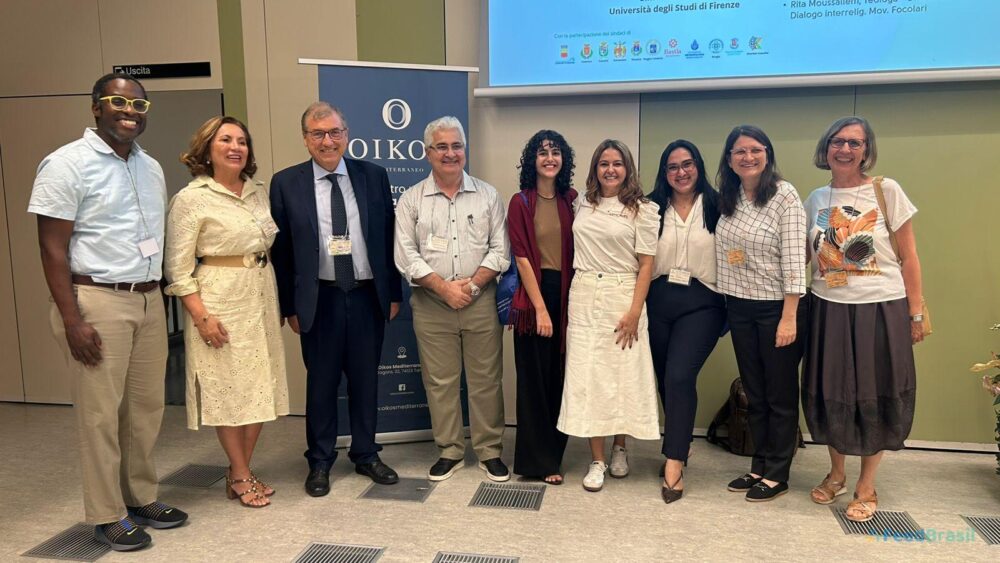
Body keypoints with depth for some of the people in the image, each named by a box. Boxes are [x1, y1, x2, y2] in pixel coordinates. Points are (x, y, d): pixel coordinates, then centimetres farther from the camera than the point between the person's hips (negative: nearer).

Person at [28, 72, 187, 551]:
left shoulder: (151, 167, 12)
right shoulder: (67, 164, -7)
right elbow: (53, 248, -10)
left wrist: (157, 294, 12)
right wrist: (72, 320, -15)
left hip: (149, 301, 6)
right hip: (97, 302, -6)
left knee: (147, 407, 12)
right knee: (100, 413, 2)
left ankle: (142, 497, 27)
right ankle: (107, 515, 16)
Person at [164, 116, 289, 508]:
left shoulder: (259, 192, 9)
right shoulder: (191, 199, -8)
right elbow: (178, 267, -9)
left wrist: (279, 302, 9)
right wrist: (201, 316, -16)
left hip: (261, 297, 6)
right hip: (218, 299, -6)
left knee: (262, 386, 10)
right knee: (228, 387, 3)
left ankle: (240, 471, 26)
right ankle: (240, 476, 19)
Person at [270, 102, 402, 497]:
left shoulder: (373, 176, 3)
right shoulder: (286, 183, -1)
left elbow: (389, 238, 6)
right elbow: (280, 249, 1)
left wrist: (393, 292, 5)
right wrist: (290, 306, -1)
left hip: (368, 295, 2)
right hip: (319, 299, -1)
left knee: (366, 380, 12)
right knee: (321, 383, 9)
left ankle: (366, 455, 29)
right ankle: (320, 461, 26)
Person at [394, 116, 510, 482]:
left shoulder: (487, 195, 7)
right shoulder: (411, 199, 5)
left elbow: (499, 250, 3)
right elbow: (406, 255, -2)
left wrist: (472, 284, -11)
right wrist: (444, 287, -11)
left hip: (481, 301, 0)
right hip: (431, 304, 0)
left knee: (486, 380, 5)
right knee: (440, 382, 7)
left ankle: (490, 452, 18)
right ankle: (449, 452, 21)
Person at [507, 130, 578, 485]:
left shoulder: (571, 200, 8)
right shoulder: (520, 202, -2)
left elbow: (577, 251, 8)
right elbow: (521, 257, -7)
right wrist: (540, 307, -12)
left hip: (566, 295, 4)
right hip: (533, 294, -4)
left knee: (560, 378, 10)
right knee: (534, 379, 2)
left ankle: (553, 452, 25)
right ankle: (538, 460, 14)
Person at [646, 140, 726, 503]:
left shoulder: (715, 207, 1)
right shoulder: (653, 208, 8)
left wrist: (730, 304, -4)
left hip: (701, 303, -3)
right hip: (659, 301, 3)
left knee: (679, 377, -15)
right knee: (664, 379, 10)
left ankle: (673, 464, -5)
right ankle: (679, 447, 31)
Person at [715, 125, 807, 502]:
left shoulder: (784, 196, -11)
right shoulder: (728, 199, 7)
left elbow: (794, 260, -15)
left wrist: (789, 317, -19)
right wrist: (727, 304, 5)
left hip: (777, 308, -6)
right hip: (740, 308, 6)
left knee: (780, 395, 7)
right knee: (754, 393, 15)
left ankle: (777, 475, 19)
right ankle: (759, 466, 28)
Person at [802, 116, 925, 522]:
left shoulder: (887, 192, -4)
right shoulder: (815, 200, 6)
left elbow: (908, 257, -2)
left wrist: (916, 314, -3)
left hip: (880, 309, -3)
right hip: (828, 309, 3)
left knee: (874, 397, 6)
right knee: (830, 395, 10)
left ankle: (866, 487, 24)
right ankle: (836, 474, 33)